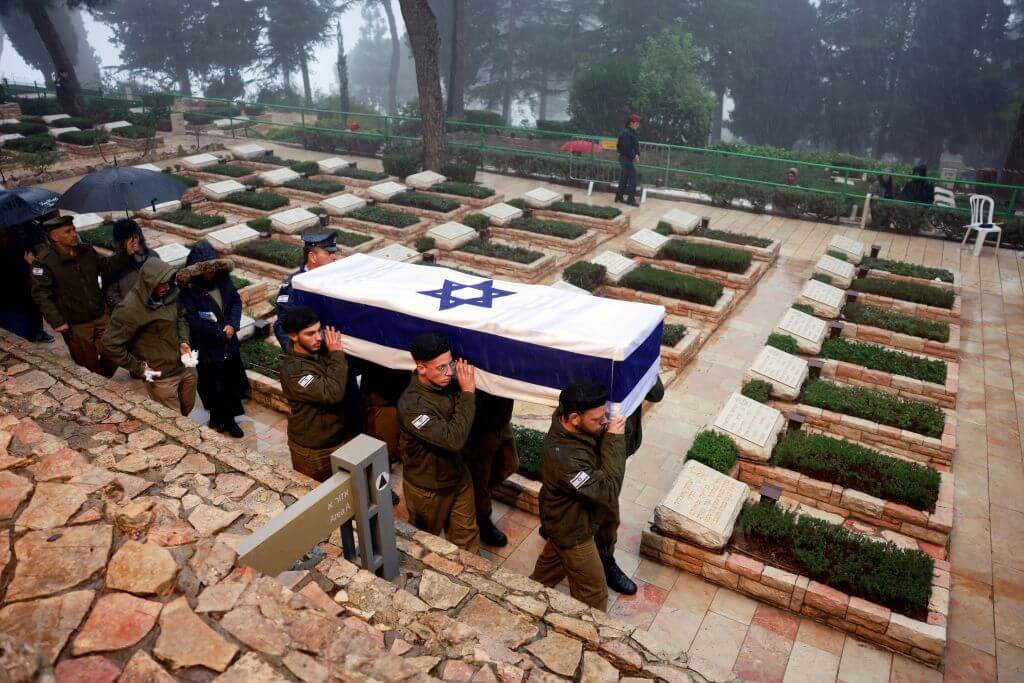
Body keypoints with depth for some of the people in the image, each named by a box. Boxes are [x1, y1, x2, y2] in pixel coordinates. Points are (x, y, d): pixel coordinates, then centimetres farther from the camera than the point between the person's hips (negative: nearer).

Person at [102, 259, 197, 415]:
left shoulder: (169, 294, -5)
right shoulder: (130, 309, -22)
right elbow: (110, 342, -18)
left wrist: (183, 341, -3)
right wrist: (138, 368, -14)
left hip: (185, 367, 6)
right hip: (161, 376, -6)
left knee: (187, 408, 24)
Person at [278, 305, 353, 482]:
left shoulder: (323, 350, -3)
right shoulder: (292, 369, -25)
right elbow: (332, 393, -32)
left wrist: (338, 354, -10)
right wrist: (337, 356, -22)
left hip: (344, 436, 6)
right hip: (313, 449, -6)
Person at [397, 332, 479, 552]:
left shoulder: (447, 383, -12)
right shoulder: (411, 405, -33)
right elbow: (453, 440, -37)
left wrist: (471, 389, -14)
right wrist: (468, 394, -31)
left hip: (458, 476, 5)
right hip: (427, 488, -5)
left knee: (467, 538, 20)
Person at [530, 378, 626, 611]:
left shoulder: (569, 427, -18)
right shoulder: (563, 457, -44)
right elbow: (609, 493, -40)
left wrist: (607, 434, -20)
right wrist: (615, 440, -38)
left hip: (565, 519, 9)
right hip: (573, 530, -9)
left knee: (554, 557, 36)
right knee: (593, 595, 12)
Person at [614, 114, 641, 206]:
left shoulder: (632, 133, 15)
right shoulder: (626, 133, -15)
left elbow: (635, 146, 17)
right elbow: (626, 148, -22)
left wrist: (637, 155, 1)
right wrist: (634, 156, -16)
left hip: (629, 158, 10)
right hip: (626, 158, -10)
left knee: (624, 178, 14)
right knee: (633, 178, -9)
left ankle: (619, 196, 22)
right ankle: (631, 199, -8)